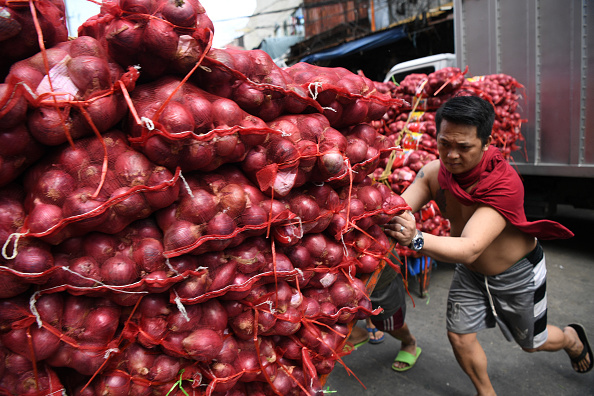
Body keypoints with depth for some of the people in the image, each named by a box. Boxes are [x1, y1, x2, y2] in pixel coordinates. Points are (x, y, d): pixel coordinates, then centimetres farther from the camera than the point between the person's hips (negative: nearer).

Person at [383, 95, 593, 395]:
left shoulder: (505, 184, -38)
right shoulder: (434, 173, -22)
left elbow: (470, 249, -49)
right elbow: (395, 211, -29)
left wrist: (417, 240, -67)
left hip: (517, 272, -3)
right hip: (471, 271, 4)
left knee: (532, 342, 19)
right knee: (459, 336, 4)